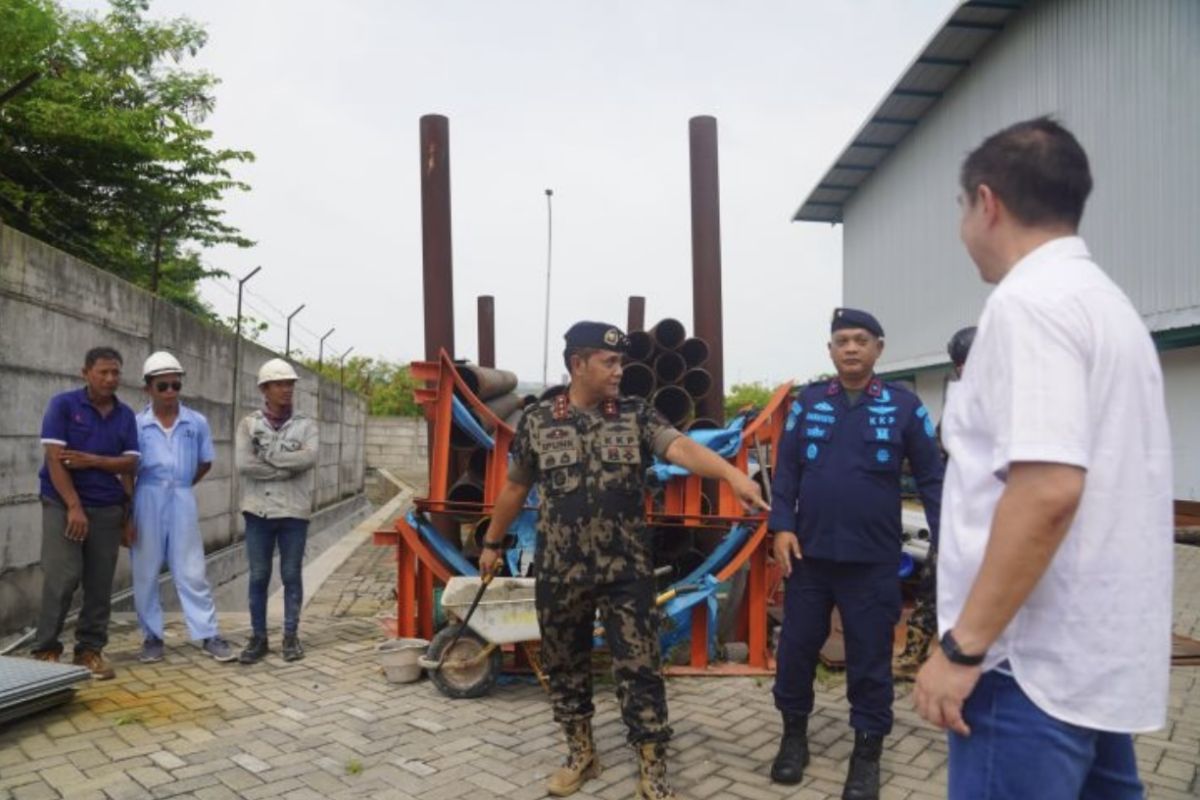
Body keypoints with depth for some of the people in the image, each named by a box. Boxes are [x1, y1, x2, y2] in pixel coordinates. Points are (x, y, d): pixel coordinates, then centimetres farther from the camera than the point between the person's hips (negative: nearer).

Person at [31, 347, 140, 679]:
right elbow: (54, 458, -10)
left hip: (108, 508, 4)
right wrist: (74, 506, -16)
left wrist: (91, 460, -15)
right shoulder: (63, 404, -4)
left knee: (100, 582, 4)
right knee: (63, 577, -8)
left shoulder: (126, 415, 7)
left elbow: (130, 463, 3)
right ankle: (46, 649, 8)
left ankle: (91, 648, 14)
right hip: (63, 504, -3)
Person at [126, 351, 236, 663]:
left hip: (182, 501, 0)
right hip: (147, 502, 0)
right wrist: (127, 517, -3)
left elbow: (205, 463, 13)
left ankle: (208, 635, 8)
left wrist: (179, 486, 7)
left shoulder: (197, 423, 1)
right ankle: (152, 637, 21)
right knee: (145, 575, 8)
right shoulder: (136, 425, -3)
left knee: (191, 572, 3)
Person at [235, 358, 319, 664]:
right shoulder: (249, 424, 4)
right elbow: (243, 463, -11)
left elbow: (309, 458, -16)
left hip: (294, 512, 0)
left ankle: (291, 636, 17)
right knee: (258, 576, 7)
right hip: (258, 511, 1)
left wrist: (267, 456, -12)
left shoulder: (306, 425, 3)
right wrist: (288, 467, -13)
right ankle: (258, 637, 18)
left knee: (291, 576, 6)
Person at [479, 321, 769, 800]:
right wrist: (492, 543, 19)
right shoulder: (537, 421, -1)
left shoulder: (637, 415, -2)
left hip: (627, 570, -1)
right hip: (560, 572, 1)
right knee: (564, 667, 14)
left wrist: (732, 474, -39)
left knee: (639, 670, 3)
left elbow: (681, 447, -21)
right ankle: (581, 756, 36)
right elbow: (515, 487, 11)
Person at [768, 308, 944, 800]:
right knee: (796, 647, 12)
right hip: (809, 553, 2)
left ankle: (867, 752, 27)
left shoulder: (904, 406, -2)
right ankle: (794, 735, 32)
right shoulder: (807, 402, 3)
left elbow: (931, 478, 0)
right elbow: (786, 469, 3)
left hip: (873, 560, -2)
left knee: (870, 657, 9)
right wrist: (781, 526, -6)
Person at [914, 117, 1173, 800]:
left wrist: (963, 645, -20)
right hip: (1106, 656, 10)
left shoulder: (1030, 299, -16)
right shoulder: (1108, 301, 14)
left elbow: (1048, 490, -25)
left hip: (1038, 663, -10)